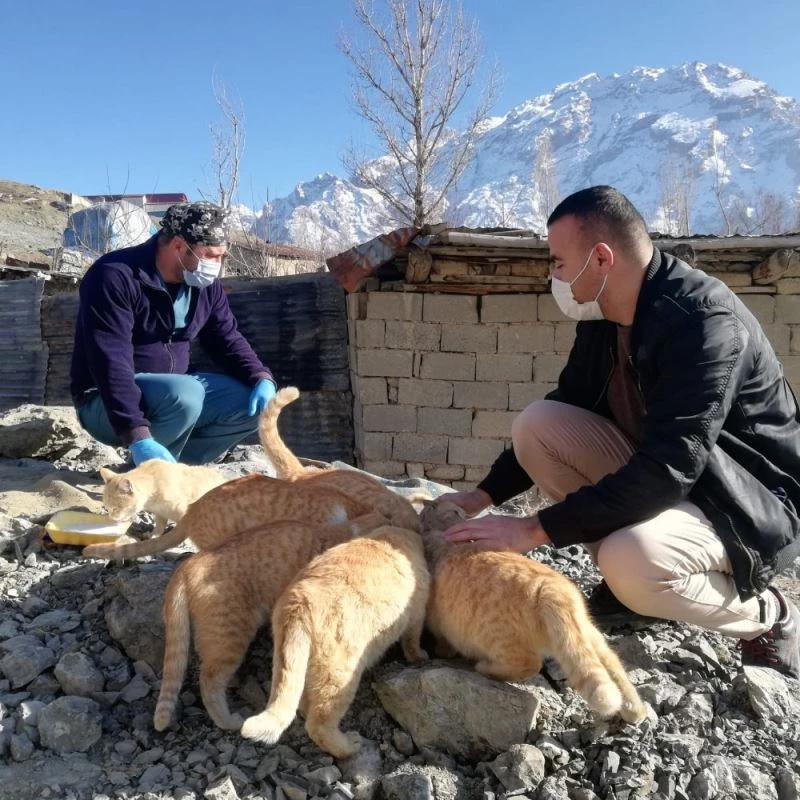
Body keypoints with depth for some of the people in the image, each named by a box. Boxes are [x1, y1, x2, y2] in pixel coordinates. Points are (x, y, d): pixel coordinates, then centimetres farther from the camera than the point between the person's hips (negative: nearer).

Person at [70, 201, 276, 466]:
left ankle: (168, 464, -6)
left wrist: (262, 379, -14)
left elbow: (228, 340, 8)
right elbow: (110, 362, -30)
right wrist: (139, 437, -39)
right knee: (185, 395, -36)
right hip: (106, 403, -7)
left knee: (253, 403, -8)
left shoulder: (205, 284, 1)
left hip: (173, 390, 7)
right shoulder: (116, 277, -21)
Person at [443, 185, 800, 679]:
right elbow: (559, 427, 8)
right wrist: (484, 496, 2)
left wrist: (535, 529, -32)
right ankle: (630, 584, 2)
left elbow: (666, 471, -34)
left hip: (753, 503, -7)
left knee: (631, 562, -36)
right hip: (662, 476, 7)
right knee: (537, 425, -10)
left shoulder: (704, 321, -27)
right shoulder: (602, 318, -2)